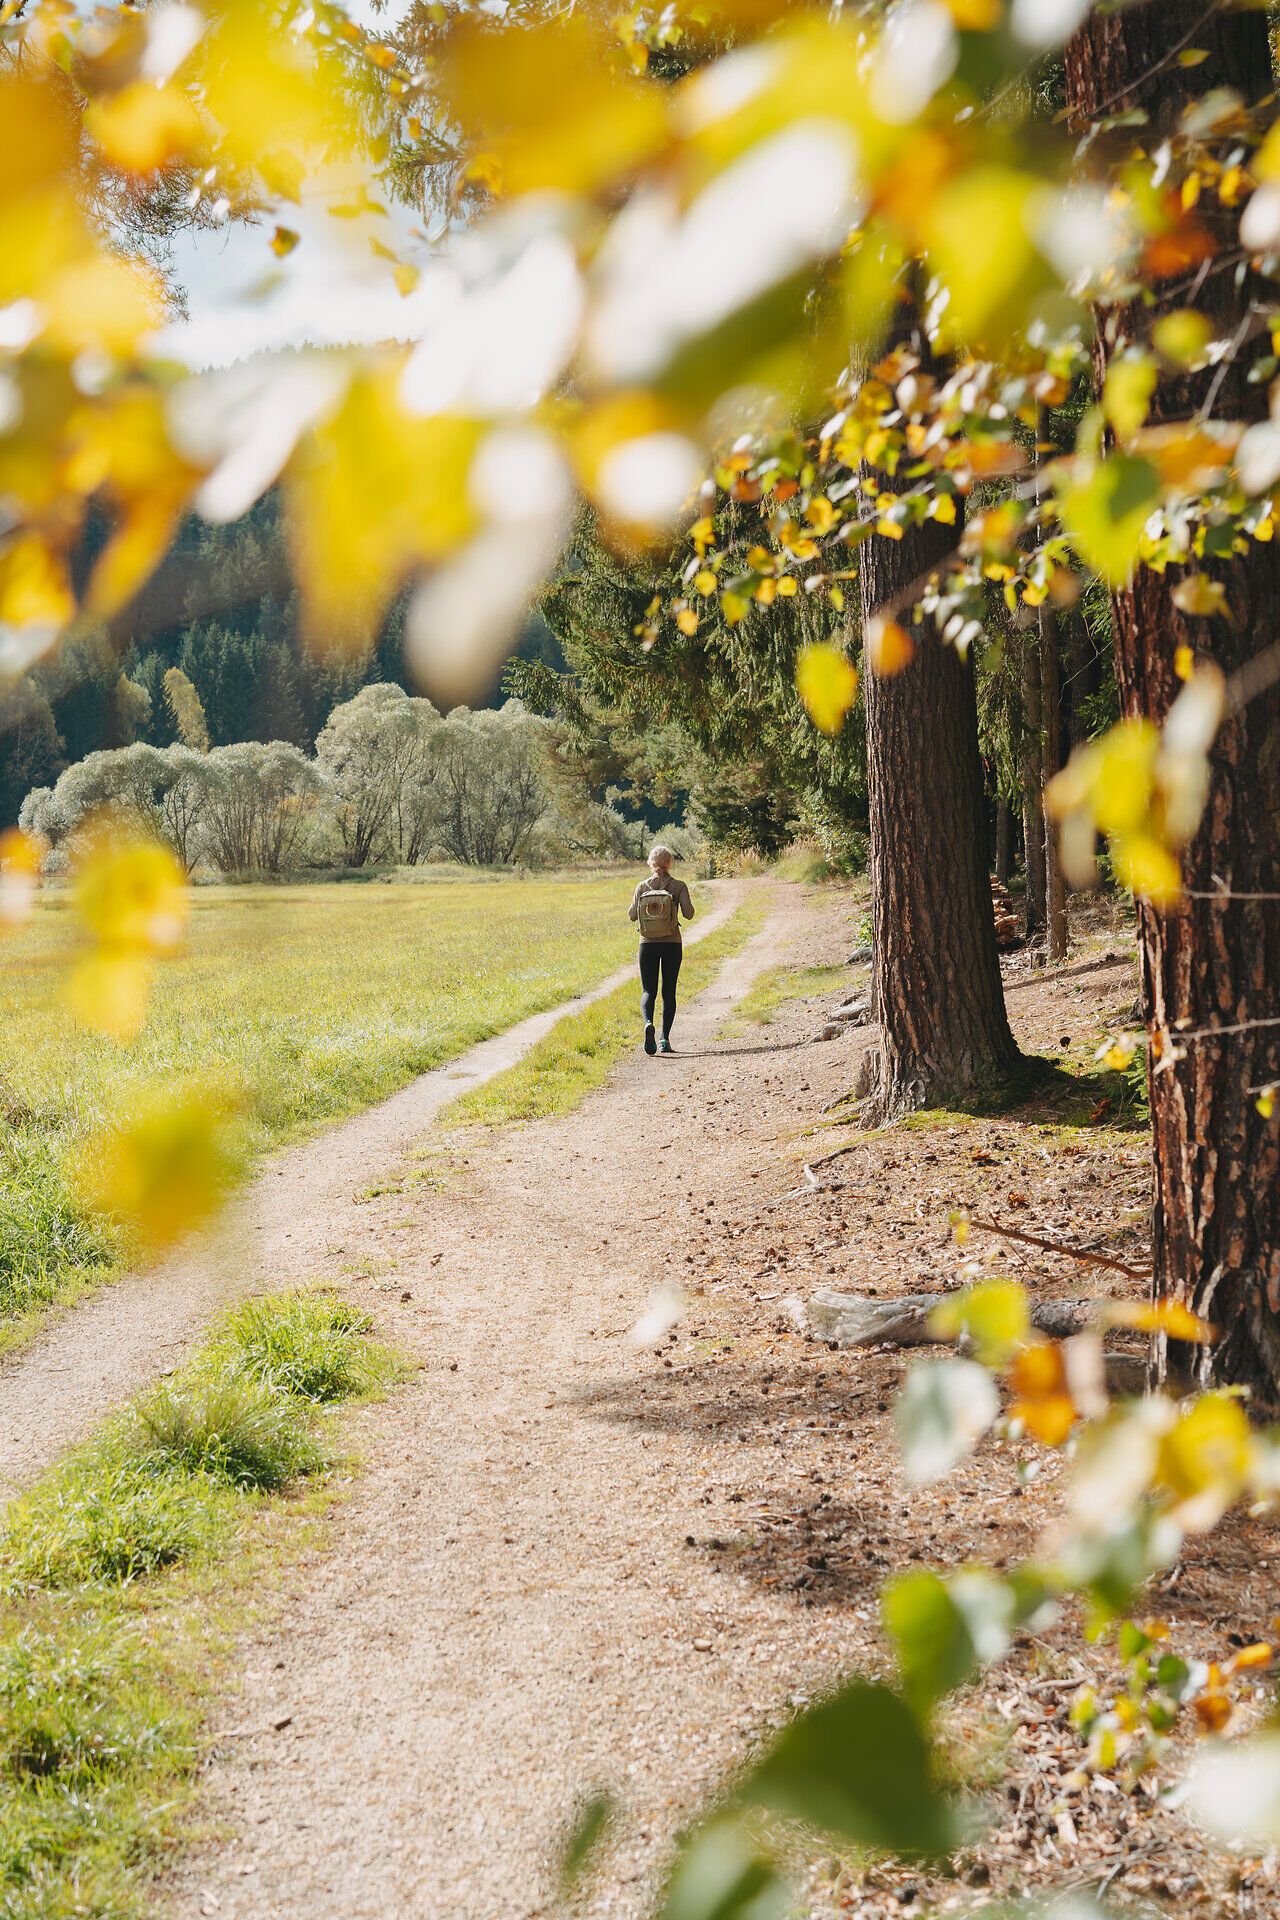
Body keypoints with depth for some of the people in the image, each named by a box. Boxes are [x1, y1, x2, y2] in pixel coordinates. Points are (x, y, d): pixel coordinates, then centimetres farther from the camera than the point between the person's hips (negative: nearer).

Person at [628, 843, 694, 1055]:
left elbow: (632, 916, -1)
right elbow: (688, 914, -8)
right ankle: (665, 1038, 5)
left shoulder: (643, 887, 0)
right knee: (669, 992, 10)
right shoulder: (678, 886, -3)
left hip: (648, 943, 0)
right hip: (672, 943, 0)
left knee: (648, 990, 5)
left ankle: (648, 1023, -26)